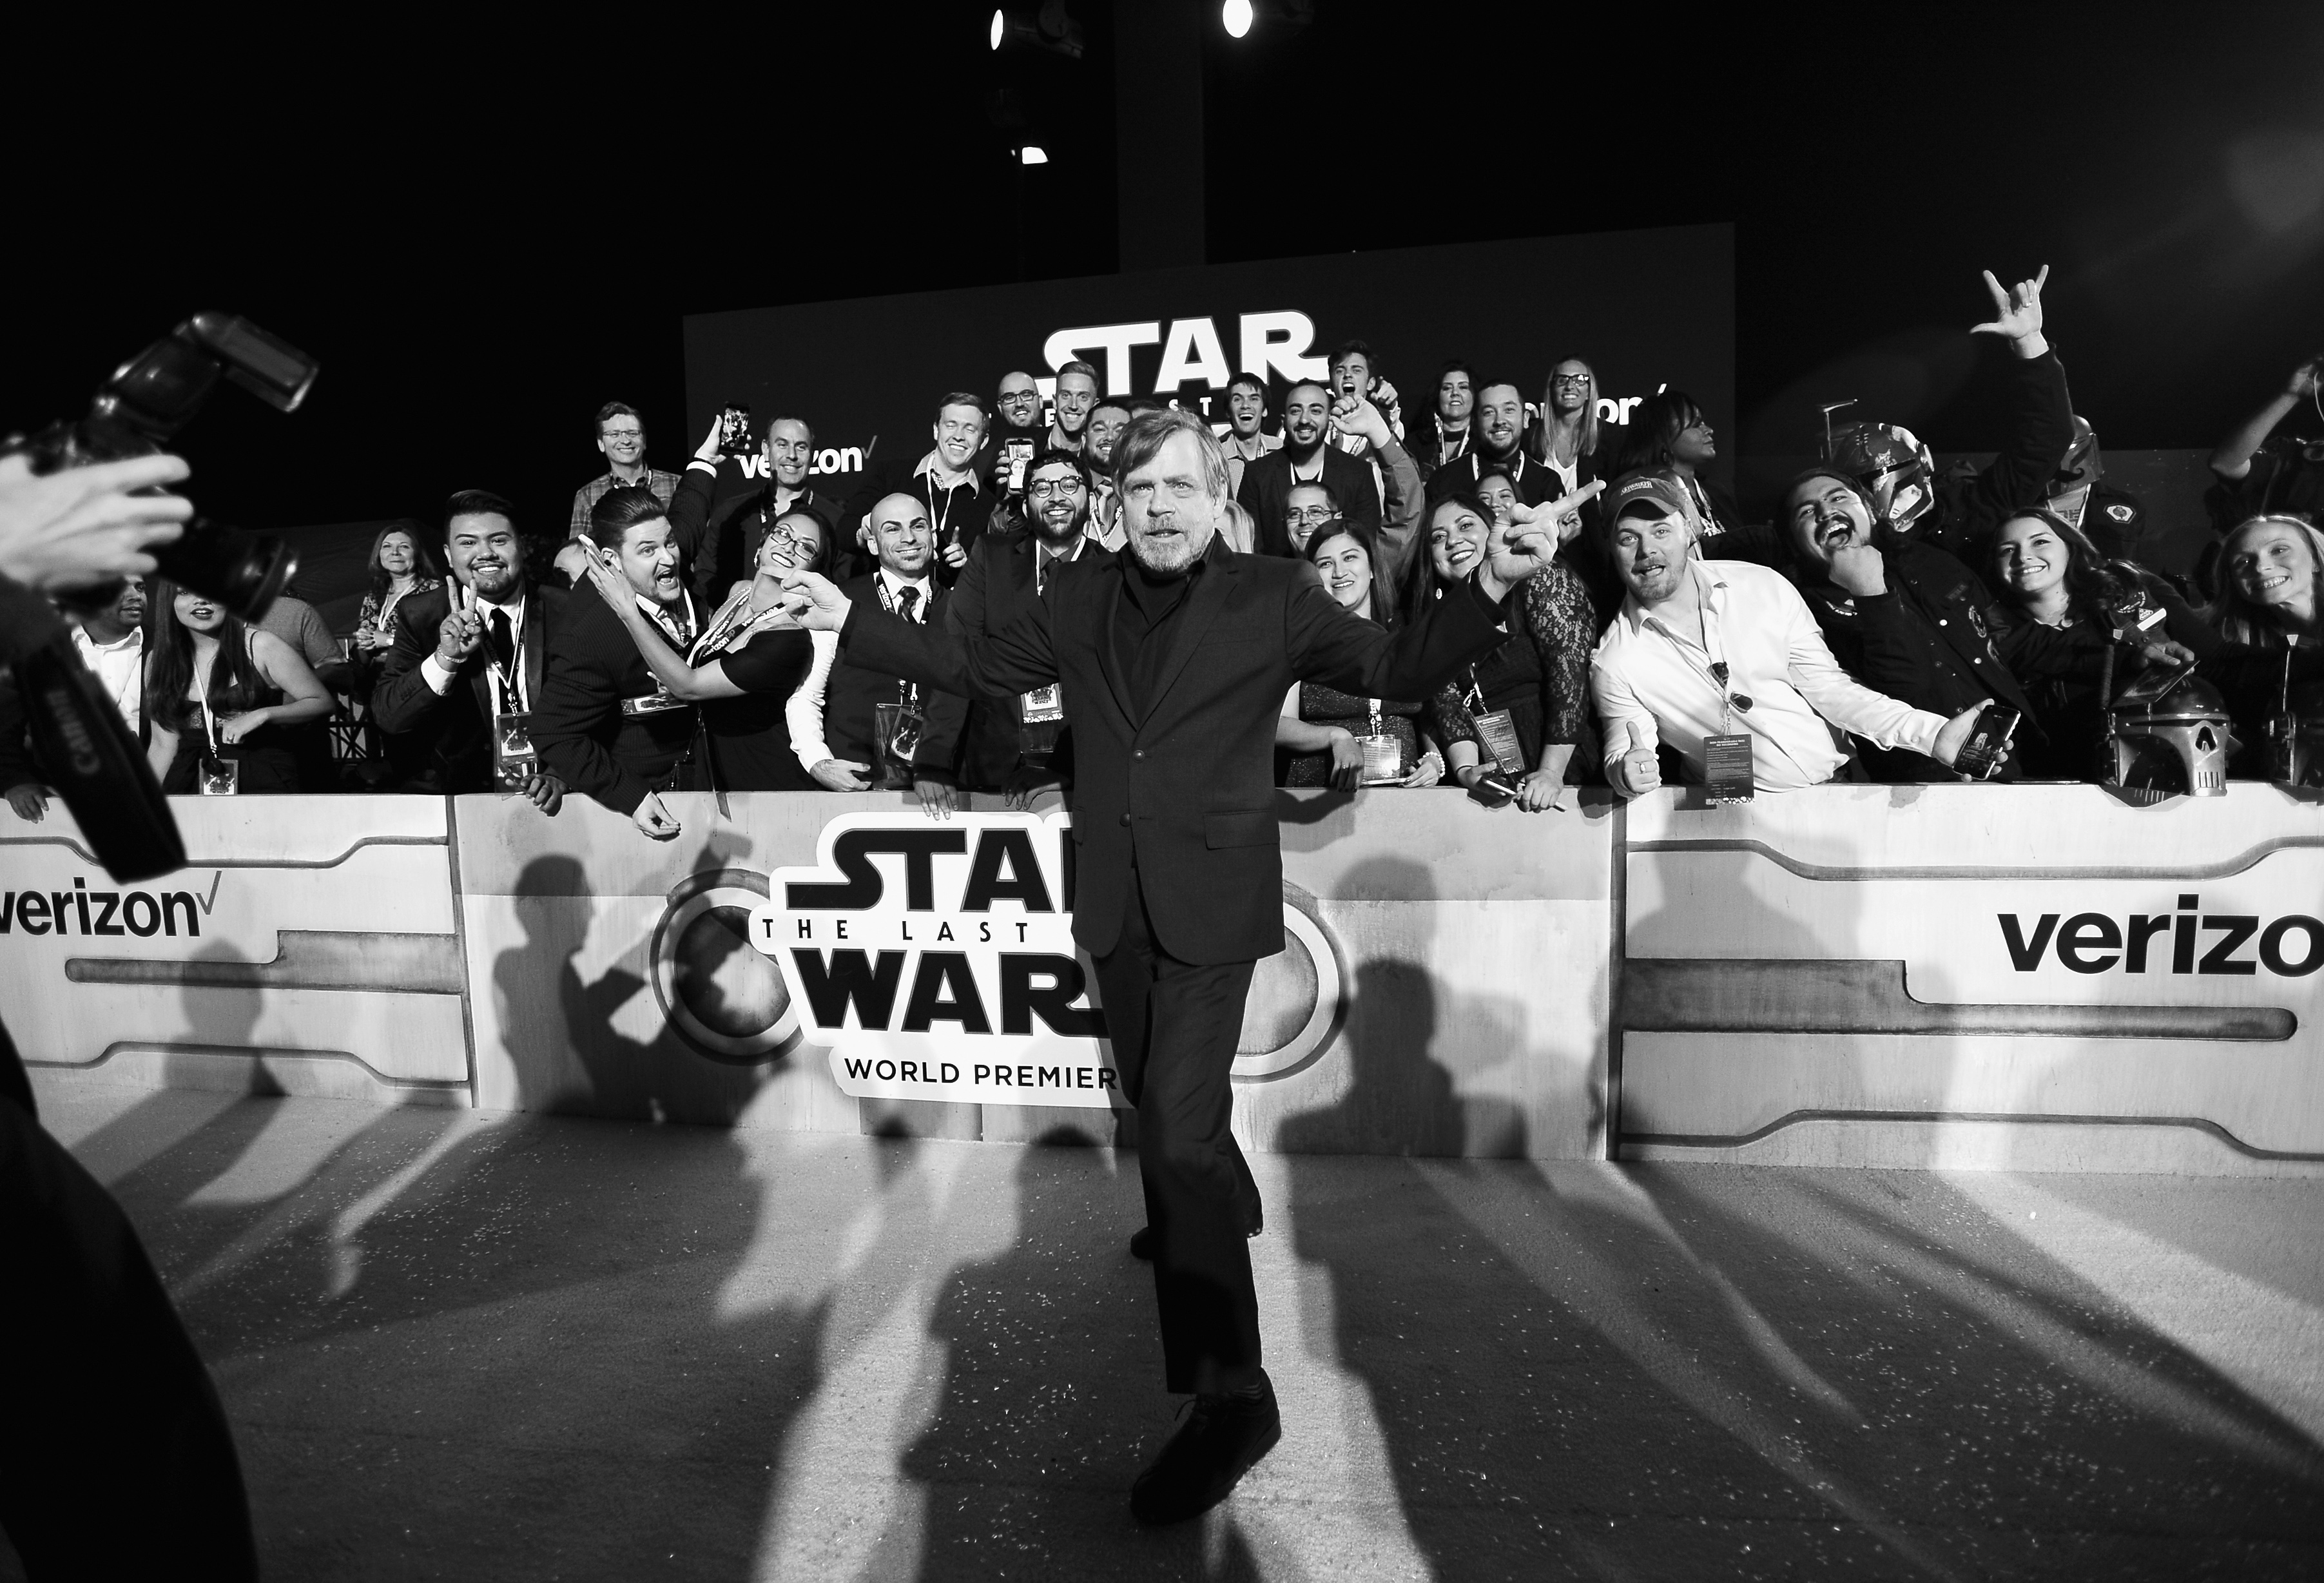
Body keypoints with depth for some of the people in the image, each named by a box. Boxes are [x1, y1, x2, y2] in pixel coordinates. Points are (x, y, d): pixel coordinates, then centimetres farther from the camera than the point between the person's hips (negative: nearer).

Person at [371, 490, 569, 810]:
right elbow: (387, 718, -3)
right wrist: (446, 658, -18)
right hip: (451, 793, 0)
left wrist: (559, 775, -17)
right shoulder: (418, 615, 3)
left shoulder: (566, 611, 0)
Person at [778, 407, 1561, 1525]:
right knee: (1154, 1099, 23)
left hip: (1212, 900, -5)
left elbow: (1396, 669, -4)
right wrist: (850, 620, 10)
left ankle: (1229, 1394, 1)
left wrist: (1488, 588, -18)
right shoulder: (1077, 600, 5)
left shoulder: (1272, 597, -5)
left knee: (1177, 1132, -12)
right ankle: (1222, 1206, 56)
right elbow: (971, 670, 13)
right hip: (1116, 900, 5)